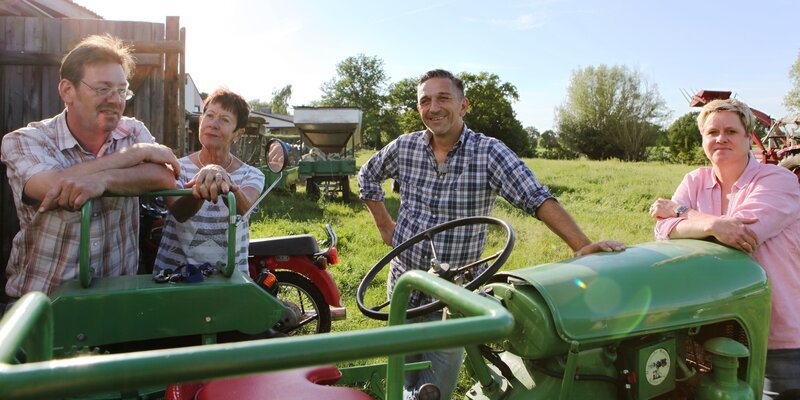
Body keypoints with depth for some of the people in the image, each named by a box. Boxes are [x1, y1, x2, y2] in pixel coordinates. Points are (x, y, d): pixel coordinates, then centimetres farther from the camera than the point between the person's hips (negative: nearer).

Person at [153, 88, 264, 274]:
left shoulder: (252, 175, 2)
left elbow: (244, 207, -22)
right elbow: (179, 213, -19)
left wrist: (222, 178, -44)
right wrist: (200, 191, -42)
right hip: (172, 272, 0)